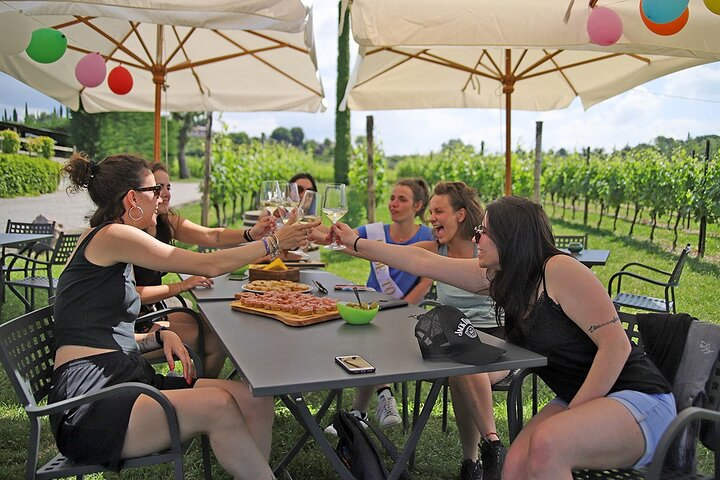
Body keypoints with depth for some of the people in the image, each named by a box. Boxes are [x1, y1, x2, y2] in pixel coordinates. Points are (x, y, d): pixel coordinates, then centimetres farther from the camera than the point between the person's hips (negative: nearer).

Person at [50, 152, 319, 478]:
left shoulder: (110, 250, 20)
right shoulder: (110, 236, -9)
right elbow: (209, 265, -9)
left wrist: (161, 336, 2)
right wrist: (275, 241, 1)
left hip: (124, 383, 9)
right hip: (87, 410, -9)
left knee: (255, 399, -11)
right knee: (218, 406, -28)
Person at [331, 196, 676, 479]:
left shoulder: (559, 269, -20)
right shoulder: (498, 276, 2)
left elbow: (616, 345, -22)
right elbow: (422, 261, 7)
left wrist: (570, 414, -20)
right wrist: (356, 243, 11)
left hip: (640, 400, -6)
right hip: (578, 402, 6)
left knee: (547, 444, -33)